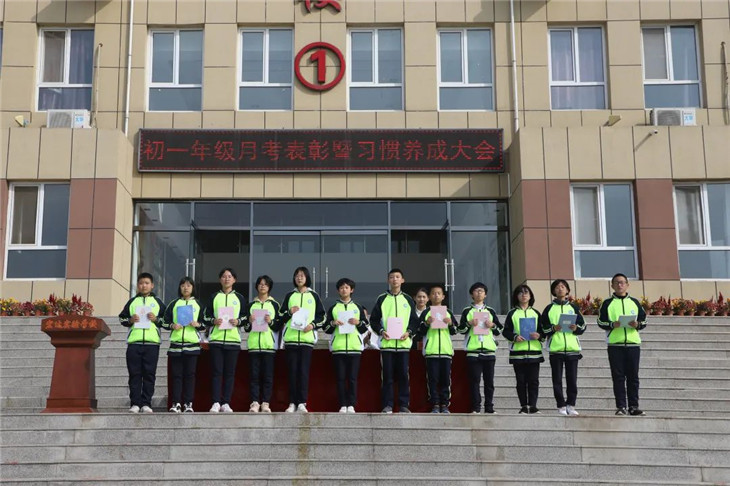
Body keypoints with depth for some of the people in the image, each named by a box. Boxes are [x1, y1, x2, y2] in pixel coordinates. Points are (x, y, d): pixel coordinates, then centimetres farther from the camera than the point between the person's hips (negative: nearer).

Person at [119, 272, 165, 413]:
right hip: (134, 342, 1)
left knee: (149, 374, -2)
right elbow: (122, 318, 14)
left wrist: (156, 319, -7)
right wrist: (130, 320, -5)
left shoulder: (157, 302, 13)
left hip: (152, 342, -1)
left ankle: (146, 403, 2)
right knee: (135, 374, 0)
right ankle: (135, 403, 3)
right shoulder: (132, 301, 15)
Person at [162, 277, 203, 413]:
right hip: (176, 343, 1)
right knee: (176, 374, 0)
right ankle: (176, 403, 2)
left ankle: (188, 404, 0)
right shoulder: (173, 304, 12)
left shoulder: (198, 304, 12)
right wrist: (172, 326, -8)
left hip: (192, 343, -1)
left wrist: (198, 324, -8)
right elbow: (165, 322, 11)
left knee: (190, 374, -2)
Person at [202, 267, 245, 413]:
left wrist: (238, 321, -8)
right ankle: (216, 403, -1)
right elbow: (205, 317, 11)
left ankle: (226, 403, 4)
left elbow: (246, 317, 12)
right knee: (216, 371, -3)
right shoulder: (214, 297, 11)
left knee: (230, 372, 0)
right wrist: (213, 321, -9)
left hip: (233, 339, 0)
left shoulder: (240, 298, 11)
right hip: (215, 339, 0)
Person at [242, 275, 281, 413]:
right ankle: (255, 403, -2)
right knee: (254, 374, -2)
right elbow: (246, 328, 13)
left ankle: (265, 403, 0)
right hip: (253, 343, 1)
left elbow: (279, 327, 7)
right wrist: (250, 322, -7)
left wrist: (271, 322, -12)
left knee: (268, 375, -3)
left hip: (269, 344, -1)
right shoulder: (251, 305, 14)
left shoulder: (275, 305, 10)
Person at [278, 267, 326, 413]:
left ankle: (302, 402, -5)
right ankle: (292, 402, 1)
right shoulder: (289, 296, 14)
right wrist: (290, 312, -6)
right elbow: (281, 317, 13)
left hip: (307, 337, -1)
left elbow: (322, 316, 11)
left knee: (304, 370, -6)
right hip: (291, 337, 1)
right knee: (292, 370, -1)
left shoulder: (313, 295, 12)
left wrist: (313, 324, -6)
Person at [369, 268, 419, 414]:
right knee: (387, 375, -1)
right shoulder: (382, 299, 8)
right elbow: (374, 319, 8)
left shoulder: (408, 299, 12)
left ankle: (404, 405, 5)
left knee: (403, 374, 0)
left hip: (404, 343, 1)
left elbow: (415, 320, 11)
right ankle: (387, 405, 3)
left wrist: (409, 332, -6)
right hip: (386, 343, -1)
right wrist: (381, 331, -8)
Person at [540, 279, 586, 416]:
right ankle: (561, 406, 4)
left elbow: (583, 325, 11)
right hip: (555, 349, -1)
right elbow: (543, 328, 5)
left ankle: (571, 405, 7)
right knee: (557, 380, -1)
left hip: (572, 348, 1)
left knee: (572, 379, 0)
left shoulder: (573, 307, 12)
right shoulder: (549, 308, 9)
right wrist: (553, 329, -13)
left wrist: (576, 328, -10)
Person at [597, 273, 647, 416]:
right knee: (618, 377, -1)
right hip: (615, 345, -2)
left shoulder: (634, 302, 13)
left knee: (633, 377, 3)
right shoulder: (607, 303, 7)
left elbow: (644, 320, 13)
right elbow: (601, 322, 3)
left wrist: (637, 324, -8)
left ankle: (633, 407, 7)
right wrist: (612, 324, -15)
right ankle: (621, 407, 2)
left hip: (633, 344, 2)